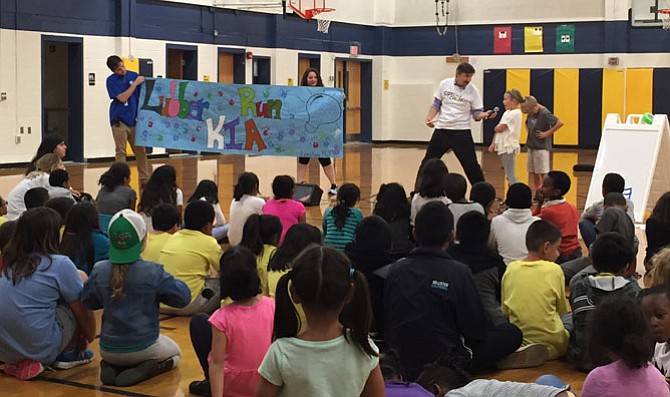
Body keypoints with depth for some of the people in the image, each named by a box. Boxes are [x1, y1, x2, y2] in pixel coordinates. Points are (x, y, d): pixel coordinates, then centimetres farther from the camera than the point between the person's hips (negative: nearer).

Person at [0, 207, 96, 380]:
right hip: (40, 349, -6)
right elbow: (83, 311, 2)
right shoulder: (60, 264, -8)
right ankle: (70, 354, 16)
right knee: (81, 279, 10)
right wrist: (89, 337, 21)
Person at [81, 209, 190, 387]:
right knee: (175, 353, 29)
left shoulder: (99, 271, -10)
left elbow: (87, 302, 5)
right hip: (143, 348, -3)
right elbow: (183, 297, -11)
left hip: (108, 350, 3)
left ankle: (110, 367, 3)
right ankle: (145, 369, -4)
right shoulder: (153, 272, -20)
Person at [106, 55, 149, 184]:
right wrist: (135, 83, -15)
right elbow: (122, 98, -15)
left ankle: (144, 179, 15)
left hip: (134, 119, 3)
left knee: (140, 151, 7)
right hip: (119, 120, -3)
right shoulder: (111, 80, -5)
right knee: (120, 152, 1)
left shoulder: (134, 76, 3)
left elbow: (142, 96, 11)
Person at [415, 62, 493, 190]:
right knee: (428, 162, 7)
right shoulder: (444, 84, -2)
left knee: (471, 164, -4)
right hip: (442, 130, 2)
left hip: (462, 132, -2)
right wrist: (429, 118, -5)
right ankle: (418, 191, 19)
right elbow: (436, 104, 9)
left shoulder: (473, 90, -5)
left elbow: (476, 114, -3)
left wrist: (485, 115, -24)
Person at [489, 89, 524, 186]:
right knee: (509, 175, 12)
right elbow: (497, 129, 14)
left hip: (509, 148, -9)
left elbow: (499, 128, -19)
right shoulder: (507, 112, 13)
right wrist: (493, 144, 10)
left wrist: (496, 128, 2)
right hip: (503, 147, 9)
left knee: (511, 176, -9)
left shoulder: (515, 113, -15)